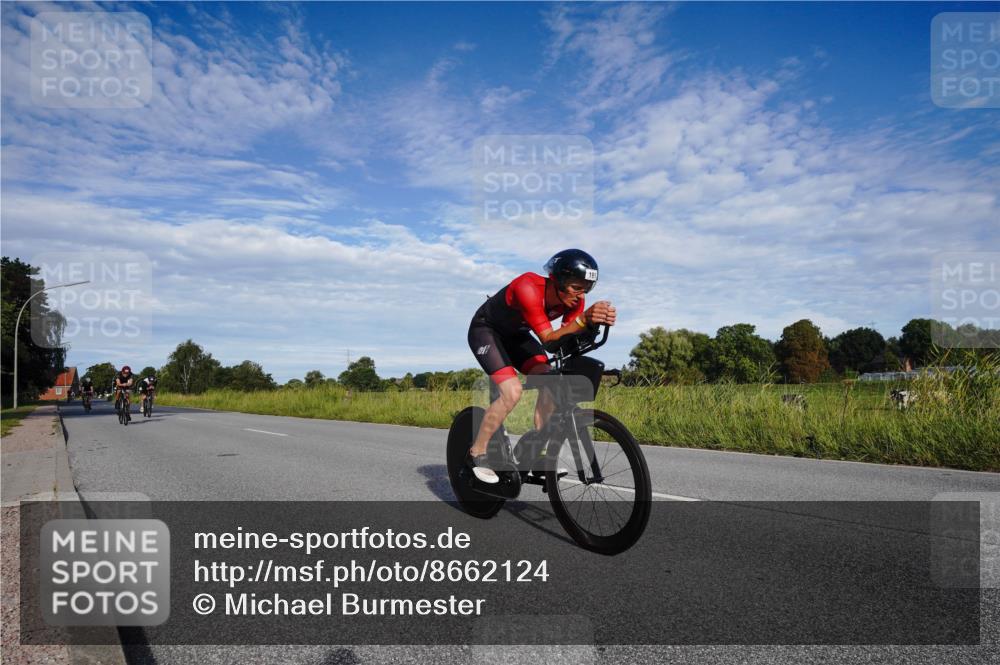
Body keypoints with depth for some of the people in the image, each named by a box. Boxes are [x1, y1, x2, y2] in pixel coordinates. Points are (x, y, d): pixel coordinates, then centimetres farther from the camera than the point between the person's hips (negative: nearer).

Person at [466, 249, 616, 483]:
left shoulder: (573, 299, -18)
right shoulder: (528, 288, -38)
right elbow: (547, 338, -40)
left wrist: (595, 321, -46)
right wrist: (584, 320, -55)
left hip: (514, 334, 7)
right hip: (485, 330, -7)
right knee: (512, 391, -23)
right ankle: (477, 454, -6)